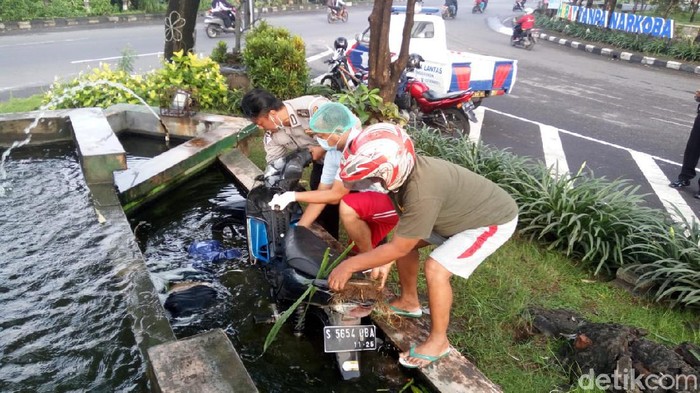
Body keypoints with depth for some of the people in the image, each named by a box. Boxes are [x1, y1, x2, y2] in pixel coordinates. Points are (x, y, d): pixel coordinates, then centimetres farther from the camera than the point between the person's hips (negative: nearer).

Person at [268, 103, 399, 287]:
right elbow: (322, 193, 2)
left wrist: (293, 196, -17)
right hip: (378, 200, 9)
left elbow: (335, 195, -25)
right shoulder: (334, 151, -3)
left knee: (348, 207, -31)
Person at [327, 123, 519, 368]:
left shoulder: (422, 192, -39)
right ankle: (409, 302, 26)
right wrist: (385, 260, 1)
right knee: (405, 238, 6)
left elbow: (398, 248, -28)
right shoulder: (406, 171, -14)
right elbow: (404, 222, 3)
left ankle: (438, 341, 1)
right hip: (462, 211, 9)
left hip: (493, 220, -9)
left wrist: (349, 265, -21)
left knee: (436, 269, -20)